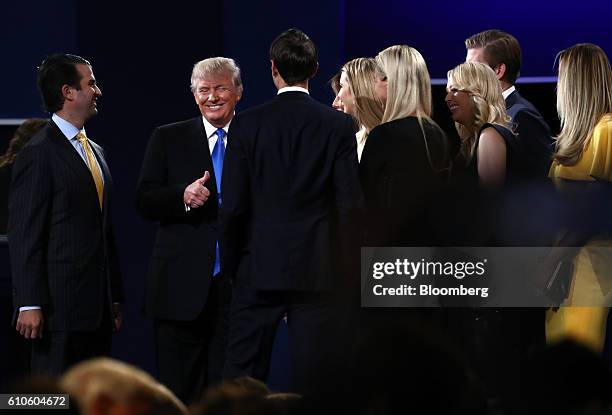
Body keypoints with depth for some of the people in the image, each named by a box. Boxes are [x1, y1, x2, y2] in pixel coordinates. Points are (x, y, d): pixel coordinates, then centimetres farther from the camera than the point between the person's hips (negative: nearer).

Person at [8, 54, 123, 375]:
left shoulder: (96, 152, 19)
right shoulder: (39, 153, -8)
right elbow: (24, 236, -12)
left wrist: (115, 298, 19)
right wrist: (30, 305, -17)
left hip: (98, 308, 8)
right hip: (61, 305, -8)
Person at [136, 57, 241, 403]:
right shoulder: (168, 139, 9)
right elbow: (144, 202, 3)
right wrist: (183, 197, -16)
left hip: (239, 284, 0)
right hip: (182, 285, 0)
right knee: (179, 390, 2)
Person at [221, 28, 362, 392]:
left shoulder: (248, 124, -2)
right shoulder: (338, 125, -2)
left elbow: (233, 205, -3)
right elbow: (350, 202, -5)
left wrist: (232, 264, 9)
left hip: (259, 268, 0)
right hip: (318, 268, 0)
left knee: (242, 377, 4)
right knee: (311, 378, 3)